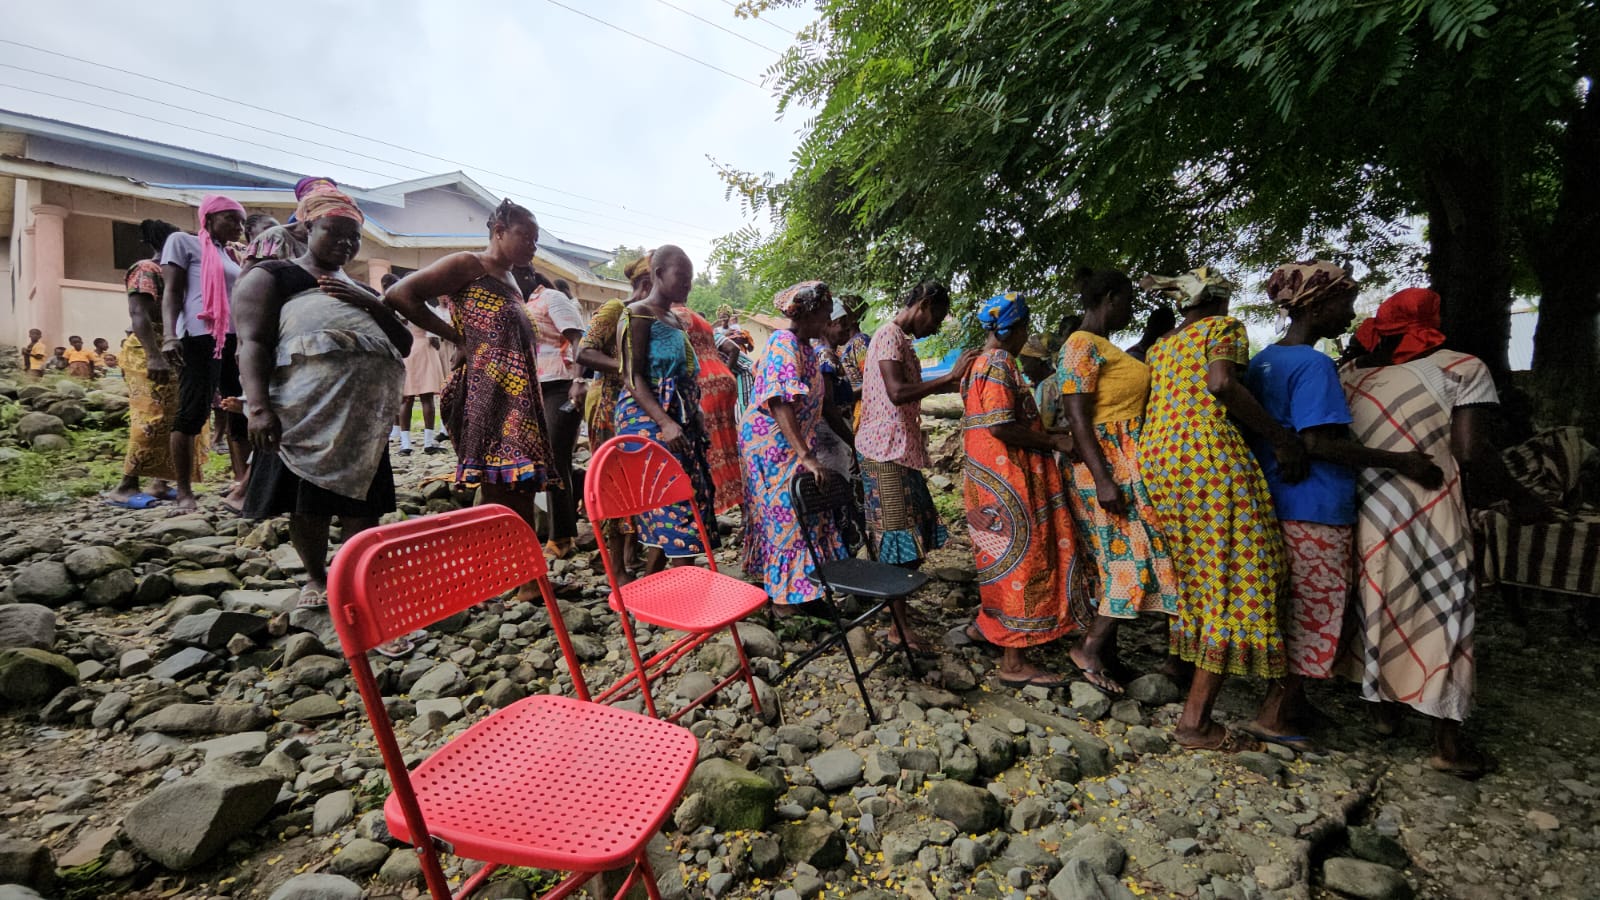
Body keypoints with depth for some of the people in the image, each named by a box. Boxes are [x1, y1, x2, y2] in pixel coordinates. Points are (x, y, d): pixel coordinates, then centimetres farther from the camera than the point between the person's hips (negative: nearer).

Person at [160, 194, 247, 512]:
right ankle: (184, 492, -2)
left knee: (241, 410, 3)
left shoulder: (231, 257, 24)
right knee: (193, 412, -8)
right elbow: (172, 291, -1)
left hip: (236, 339, 7)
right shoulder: (184, 241, 7)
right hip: (201, 337, -6)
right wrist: (169, 335, -14)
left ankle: (242, 483, 8)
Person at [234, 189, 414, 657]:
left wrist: (371, 303, -3)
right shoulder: (271, 277, 6)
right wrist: (259, 406, -19)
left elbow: (404, 344, 14)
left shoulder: (359, 290, 22)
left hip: (362, 418, 4)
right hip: (304, 416, -3)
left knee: (361, 508, -2)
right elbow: (252, 343, -6)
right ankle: (316, 579, 31)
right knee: (308, 503, 7)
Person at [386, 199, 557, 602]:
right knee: (498, 487, -7)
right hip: (486, 394, -8)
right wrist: (457, 338, -6)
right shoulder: (468, 265, -3)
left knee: (521, 486, 9)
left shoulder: (509, 280, 22)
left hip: (518, 396, 8)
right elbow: (401, 295, -10)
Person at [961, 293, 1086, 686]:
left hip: (992, 476, 11)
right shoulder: (999, 364, -16)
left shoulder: (981, 362, 16)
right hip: (1008, 476, -11)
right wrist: (1053, 441, -14)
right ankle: (1014, 662, 3)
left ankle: (988, 623, 37)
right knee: (1020, 557, -5)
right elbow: (1001, 426, -24)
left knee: (1003, 555, 23)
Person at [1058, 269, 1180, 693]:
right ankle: (1090, 647, 2)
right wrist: (1103, 480, -26)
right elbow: (1076, 416, -20)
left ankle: (1107, 651, 21)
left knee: (1118, 560, 12)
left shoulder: (1103, 346, 17)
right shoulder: (1082, 345, -13)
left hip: (1126, 463, 10)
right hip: (1108, 464, -10)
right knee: (1135, 556, -8)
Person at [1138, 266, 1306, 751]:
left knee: (1189, 573, 19)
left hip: (1156, 458, 8)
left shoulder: (1160, 346, 24)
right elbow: (1222, 382, -16)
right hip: (1210, 456, -7)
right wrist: (1280, 435, -12)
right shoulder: (1224, 327, 4)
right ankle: (1196, 720, -6)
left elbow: (1150, 405, 14)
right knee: (1233, 580, -5)